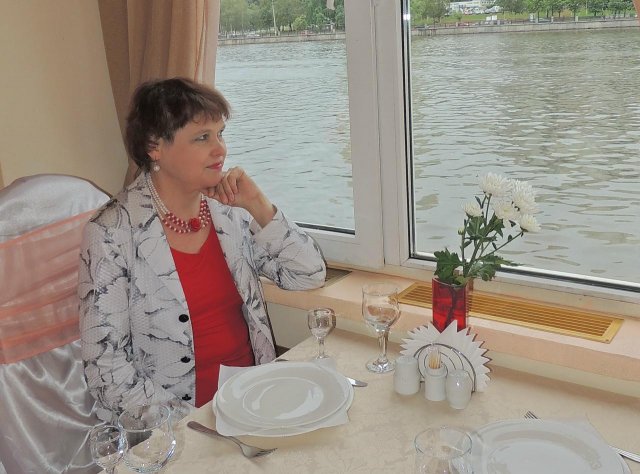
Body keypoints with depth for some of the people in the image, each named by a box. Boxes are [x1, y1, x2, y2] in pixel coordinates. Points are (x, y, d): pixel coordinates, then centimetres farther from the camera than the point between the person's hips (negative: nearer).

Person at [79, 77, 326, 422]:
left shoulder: (228, 208, 1)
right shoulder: (113, 232, -12)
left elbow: (311, 277, 0)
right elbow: (106, 365, -11)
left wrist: (258, 205, -11)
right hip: (177, 426, -4)